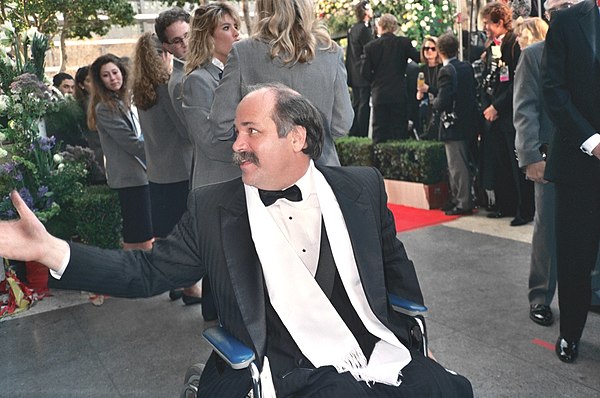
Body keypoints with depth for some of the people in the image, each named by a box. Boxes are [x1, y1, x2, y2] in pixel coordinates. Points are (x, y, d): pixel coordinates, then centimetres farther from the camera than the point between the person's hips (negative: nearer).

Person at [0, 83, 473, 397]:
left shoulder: (363, 187, 4)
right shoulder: (211, 208, 0)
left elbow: (396, 267, 14)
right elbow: (149, 272, 1)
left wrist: (414, 341, 14)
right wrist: (50, 249, -9)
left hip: (384, 359, 3)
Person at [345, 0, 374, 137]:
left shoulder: (352, 29, 14)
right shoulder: (365, 29, -14)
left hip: (354, 73, 9)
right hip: (364, 74, -9)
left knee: (356, 104, 13)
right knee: (364, 104, -5)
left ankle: (353, 131, 17)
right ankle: (362, 132, -3)